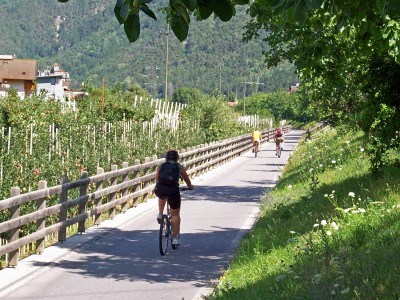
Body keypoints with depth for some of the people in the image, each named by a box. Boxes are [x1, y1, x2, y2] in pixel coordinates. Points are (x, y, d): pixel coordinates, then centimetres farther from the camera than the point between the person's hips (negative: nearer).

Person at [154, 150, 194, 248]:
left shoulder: (160, 166, 19)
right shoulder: (180, 167, 16)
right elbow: (187, 180, 32)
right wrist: (190, 186, 53)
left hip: (160, 190, 1)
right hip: (173, 191, -1)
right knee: (175, 214, 15)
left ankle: (160, 215, 26)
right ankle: (175, 239, 13)